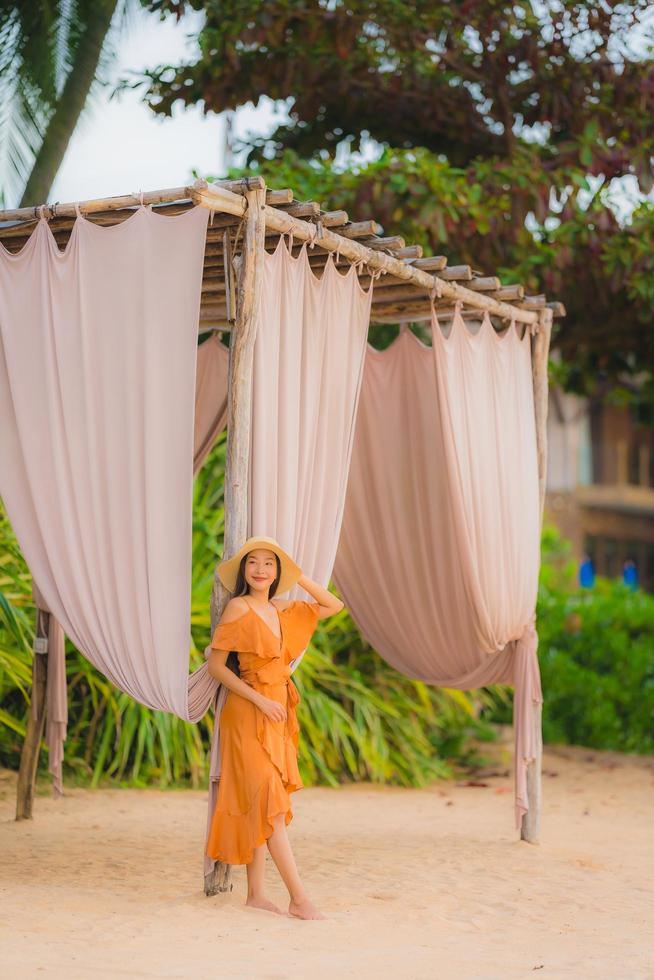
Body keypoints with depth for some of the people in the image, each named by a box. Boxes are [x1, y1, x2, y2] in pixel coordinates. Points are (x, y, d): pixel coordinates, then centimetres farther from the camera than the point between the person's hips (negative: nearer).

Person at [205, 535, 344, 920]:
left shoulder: (282, 610, 10)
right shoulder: (239, 607, -9)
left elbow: (334, 606, 18)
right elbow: (216, 665, -11)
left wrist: (300, 577, 7)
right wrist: (260, 700, -15)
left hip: (277, 715, 7)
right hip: (250, 714, -7)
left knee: (262, 806, 8)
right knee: (271, 803, -9)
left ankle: (256, 893, 11)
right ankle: (299, 897, -11)